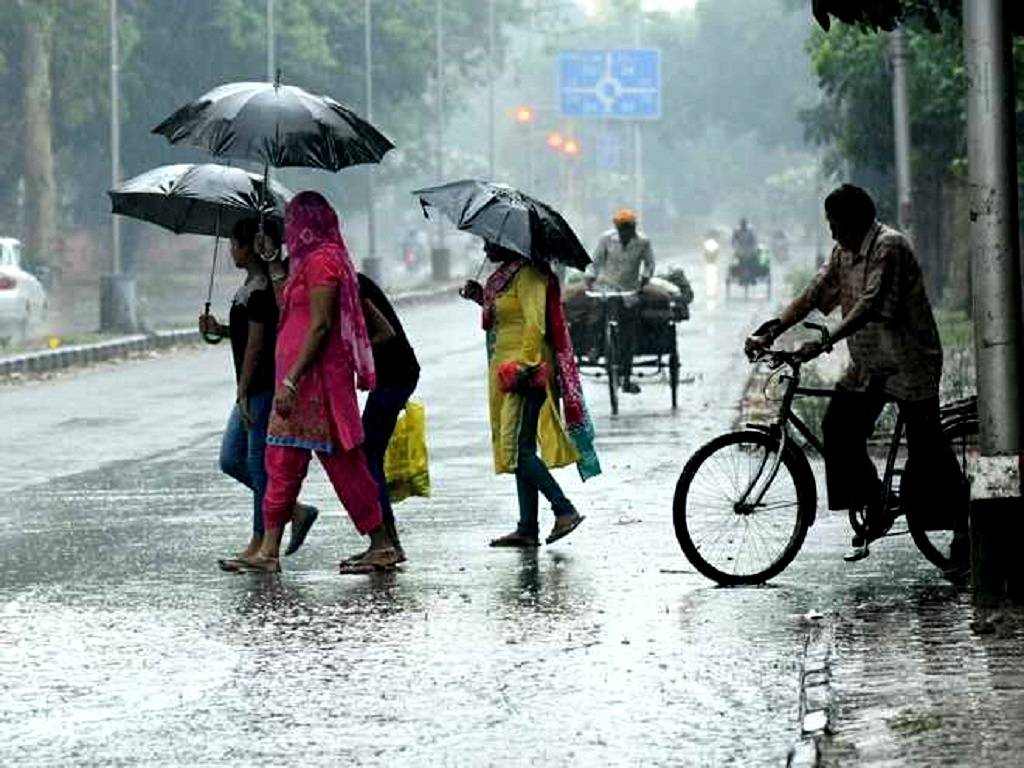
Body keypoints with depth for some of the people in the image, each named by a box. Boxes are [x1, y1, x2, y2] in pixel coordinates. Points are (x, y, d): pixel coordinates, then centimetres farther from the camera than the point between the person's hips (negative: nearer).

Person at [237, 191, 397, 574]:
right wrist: (276, 270, 19)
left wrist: (290, 380, -23)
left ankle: (382, 546, -2)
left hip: (317, 376, -10)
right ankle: (269, 550, 8)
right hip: (299, 380, 10)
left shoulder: (321, 260, -13)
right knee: (282, 462, 8)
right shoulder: (309, 261, 17)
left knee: (342, 462, -6)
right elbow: (288, 316, 18)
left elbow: (319, 326, -20)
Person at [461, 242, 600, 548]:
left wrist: (526, 365, -24)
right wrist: (482, 297, 14)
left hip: (526, 373, -10)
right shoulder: (504, 275, 18)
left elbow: (535, 323, -19)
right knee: (518, 450, 8)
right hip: (507, 373, 10)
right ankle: (527, 528, 8)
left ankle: (565, 511, -14)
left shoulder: (528, 274, -11)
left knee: (518, 450, -15)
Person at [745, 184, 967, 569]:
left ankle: (962, 520, 10)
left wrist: (825, 342, -35)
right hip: (867, 364, 8)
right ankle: (874, 511, 6)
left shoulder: (889, 247, -18)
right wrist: (772, 331, -6)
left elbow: (871, 306, -27)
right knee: (838, 429, -5)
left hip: (908, 362, -8)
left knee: (926, 444, -4)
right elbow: (814, 295, 7)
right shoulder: (844, 252, 9)